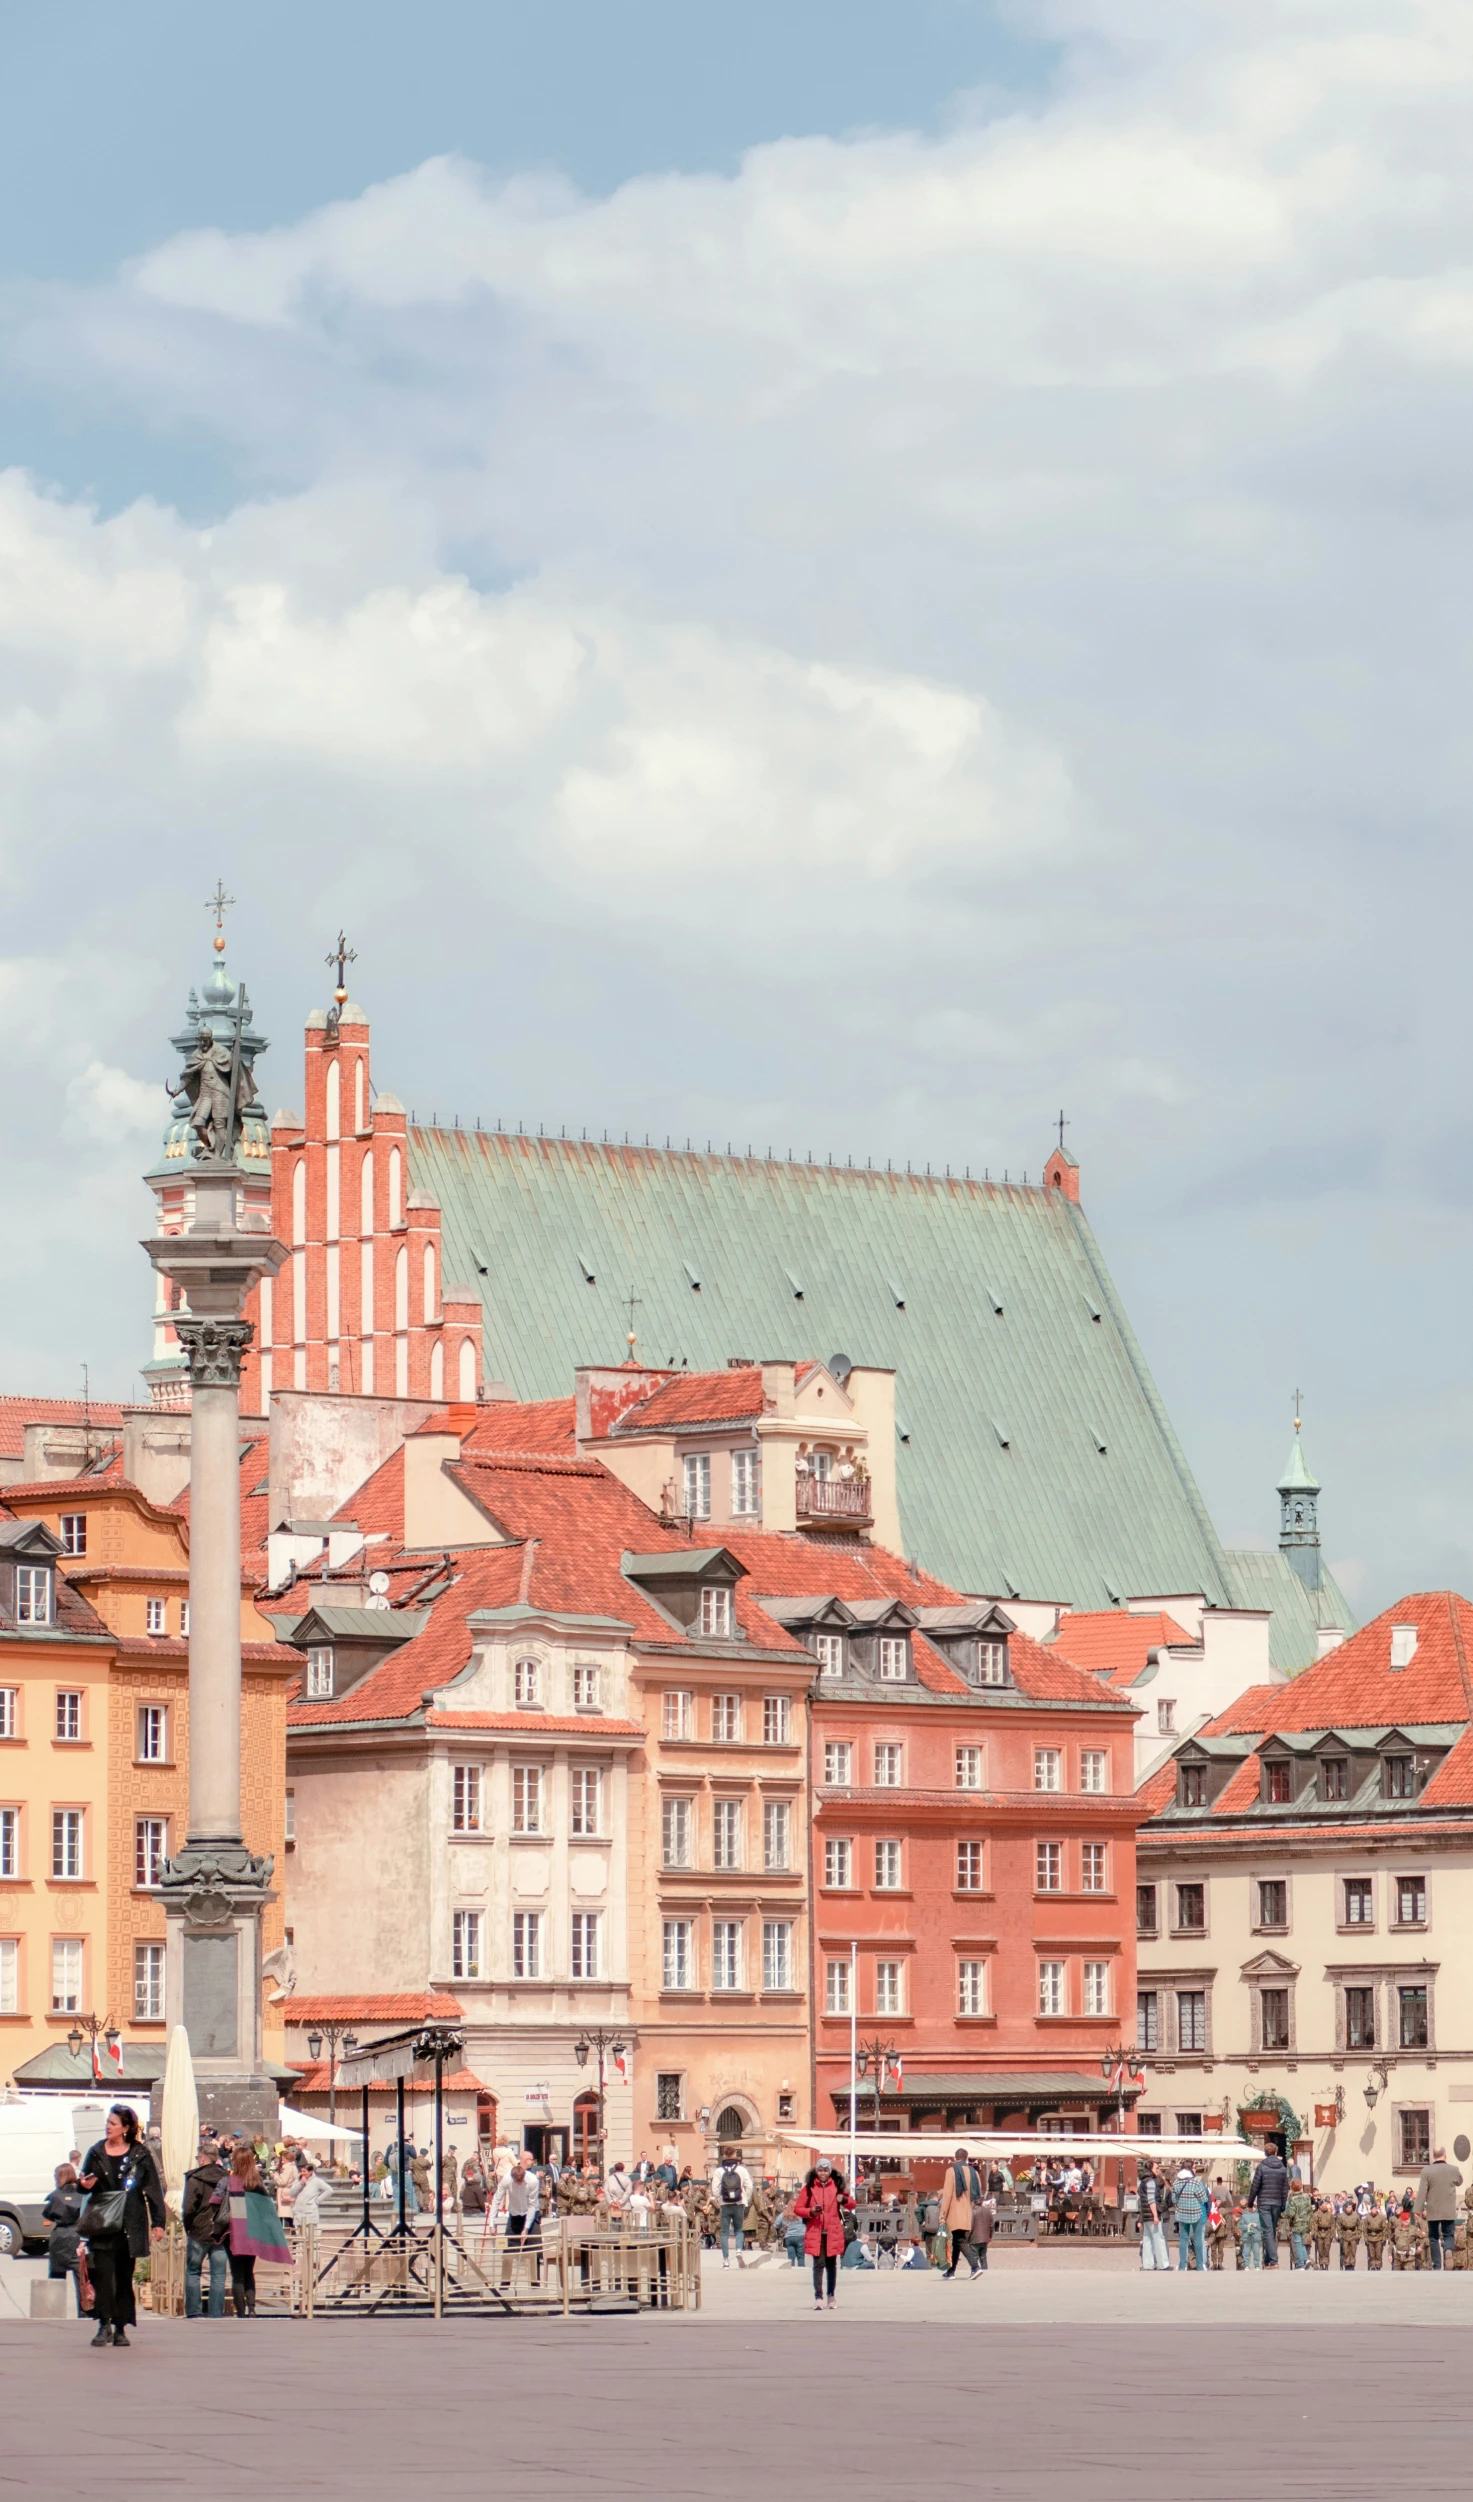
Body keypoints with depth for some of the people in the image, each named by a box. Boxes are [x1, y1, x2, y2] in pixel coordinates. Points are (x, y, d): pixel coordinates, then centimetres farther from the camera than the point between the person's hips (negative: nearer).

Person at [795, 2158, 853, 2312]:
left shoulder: (837, 2186, 6)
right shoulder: (809, 2188, 2)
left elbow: (852, 2205, 10)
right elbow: (797, 2208, 2)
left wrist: (844, 2200, -12)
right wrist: (810, 2212, -16)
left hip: (833, 2233, 2)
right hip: (815, 2233, -2)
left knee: (832, 2264, 9)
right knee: (818, 2264, -8)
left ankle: (831, 2295, 22)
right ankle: (818, 2298, -11)